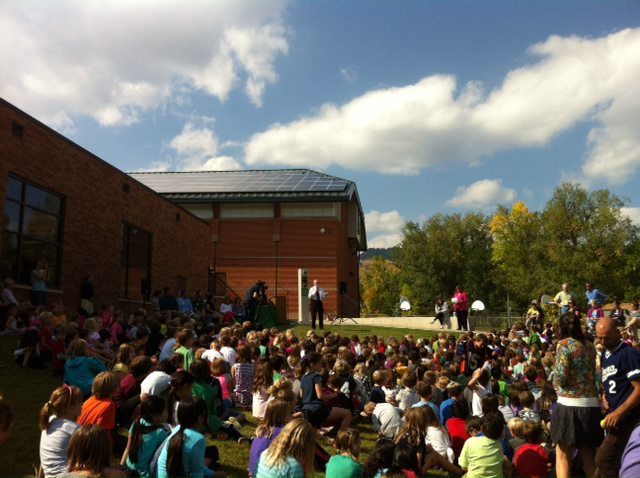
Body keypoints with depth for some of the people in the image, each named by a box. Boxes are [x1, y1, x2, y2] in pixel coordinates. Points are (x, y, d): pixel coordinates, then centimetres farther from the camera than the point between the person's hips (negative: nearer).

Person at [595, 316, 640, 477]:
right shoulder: (605, 354, 13)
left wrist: (618, 413, -22)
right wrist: (604, 394, 5)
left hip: (626, 417, -9)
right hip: (613, 416, 9)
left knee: (603, 460, -11)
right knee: (612, 461, 16)